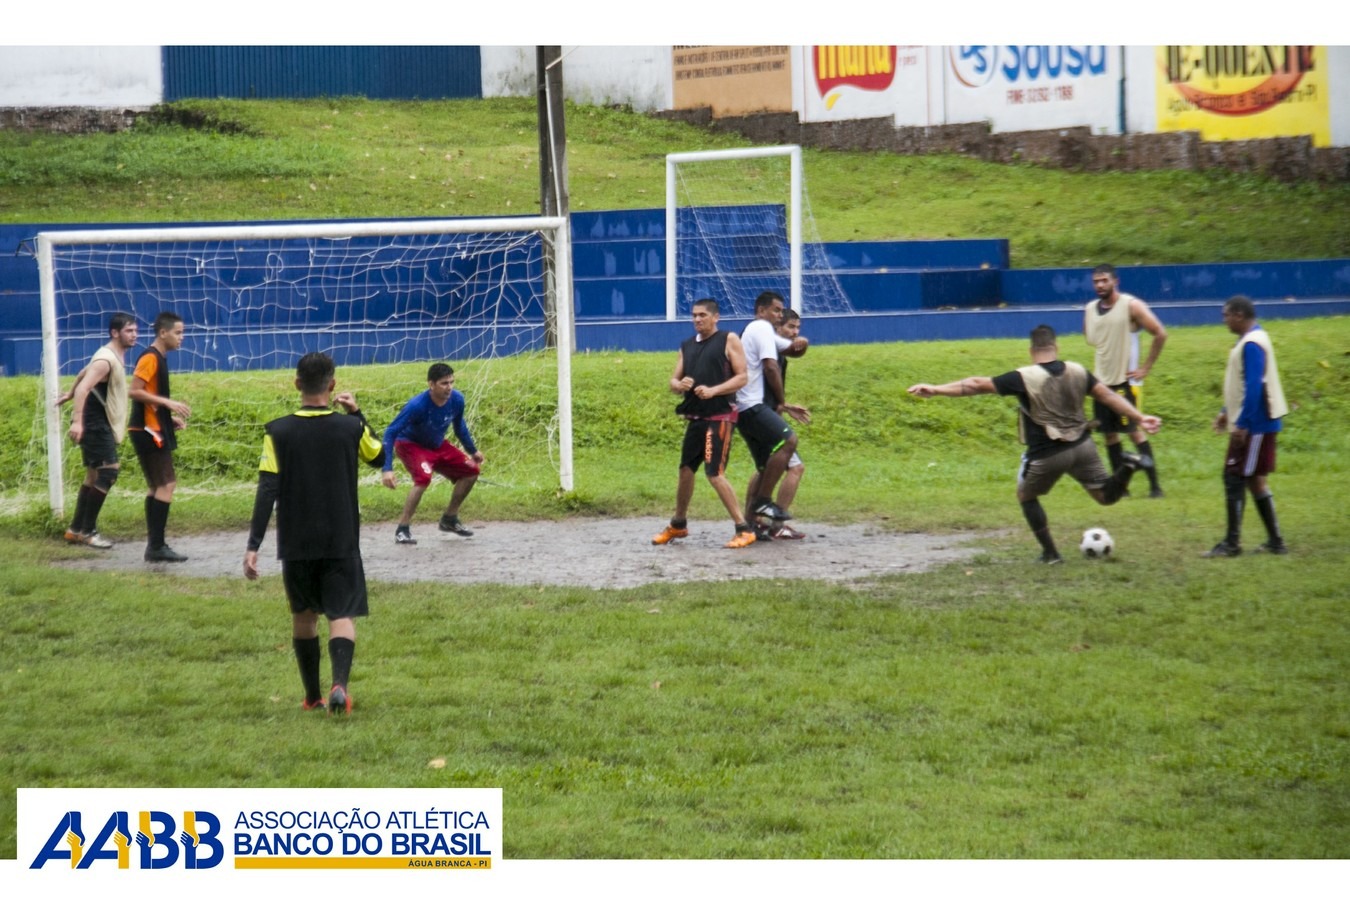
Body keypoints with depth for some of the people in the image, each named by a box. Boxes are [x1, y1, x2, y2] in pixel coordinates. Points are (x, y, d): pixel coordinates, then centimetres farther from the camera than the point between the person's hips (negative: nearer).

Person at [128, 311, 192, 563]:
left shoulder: (160, 358, 16)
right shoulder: (150, 358, -14)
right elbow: (135, 391, -21)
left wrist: (170, 417, 15)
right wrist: (168, 402, -22)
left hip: (154, 430, 10)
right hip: (149, 431, -10)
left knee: (156, 486, 12)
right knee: (166, 485, -10)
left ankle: (154, 545, 15)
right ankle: (156, 547, -10)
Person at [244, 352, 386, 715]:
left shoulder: (277, 433, -6)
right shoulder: (351, 428, -4)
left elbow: (267, 491, -11)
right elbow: (379, 457, 17)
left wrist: (253, 546, -11)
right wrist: (357, 414, 21)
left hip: (296, 543, 1)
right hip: (341, 542, -1)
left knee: (303, 616, 18)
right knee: (342, 615, -3)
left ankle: (312, 696, 25)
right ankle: (340, 683, -27)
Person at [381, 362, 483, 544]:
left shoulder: (457, 400, -17)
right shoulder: (417, 406, -34)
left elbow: (459, 426, 6)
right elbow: (390, 432, -31)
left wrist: (473, 451, 17)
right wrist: (387, 469, -38)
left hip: (437, 445, 7)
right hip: (410, 445, -7)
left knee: (471, 470, 1)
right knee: (424, 477, -32)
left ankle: (450, 519, 19)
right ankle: (403, 529, -20)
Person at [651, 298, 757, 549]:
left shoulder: (729, 340, -3)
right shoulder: (687, 346, 15)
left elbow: (742, 377, -8)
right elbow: (673, 381, 15)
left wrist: (713, 390, -20)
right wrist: (680, 385, -9)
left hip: (720, 417, -7)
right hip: (695, 417, 7)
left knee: (715, 473, -15)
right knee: (686, 470, 15)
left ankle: (744, 529, -10)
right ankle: (678, 524, 32)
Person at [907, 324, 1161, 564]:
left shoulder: (1024, 378, -13)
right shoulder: (1077, 371, 1)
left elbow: (978, 385, -14)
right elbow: (1109, 396, 1)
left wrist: (936, 389, -12)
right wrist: (1139, 418, 7)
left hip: (1046, 454, -4)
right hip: (1082, 445, 4)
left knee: (1027, 497, 23)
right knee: (1106, 497, 16)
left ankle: (1050, 553, 18)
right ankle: (1128, 465, -15)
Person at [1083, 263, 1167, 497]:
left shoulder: (1131, 306, -11)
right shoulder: (1090, 310, 7)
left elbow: (1160, 334, -10)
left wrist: (1146, 368, -10)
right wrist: (1098, 366, 14)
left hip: (1126, 381, -6)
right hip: (1102, 381, 6)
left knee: (1135, 431, -8)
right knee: (1110, 434, 6)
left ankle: (1154, 485, -4)